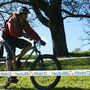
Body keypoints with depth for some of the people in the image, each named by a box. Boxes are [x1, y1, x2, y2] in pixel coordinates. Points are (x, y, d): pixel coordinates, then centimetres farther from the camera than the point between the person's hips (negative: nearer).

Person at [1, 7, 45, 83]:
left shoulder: (24, 23, 0)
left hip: (15, 38, 6)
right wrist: (23, 34, -19)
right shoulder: (12, 20, -19)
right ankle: (11, 76, -17)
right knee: (10, 55, -19)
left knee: (29, 45, -14)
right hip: (7, 37, -6)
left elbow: (30, 31, -8)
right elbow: (13, 32, -28)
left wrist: (39, 39, -17)